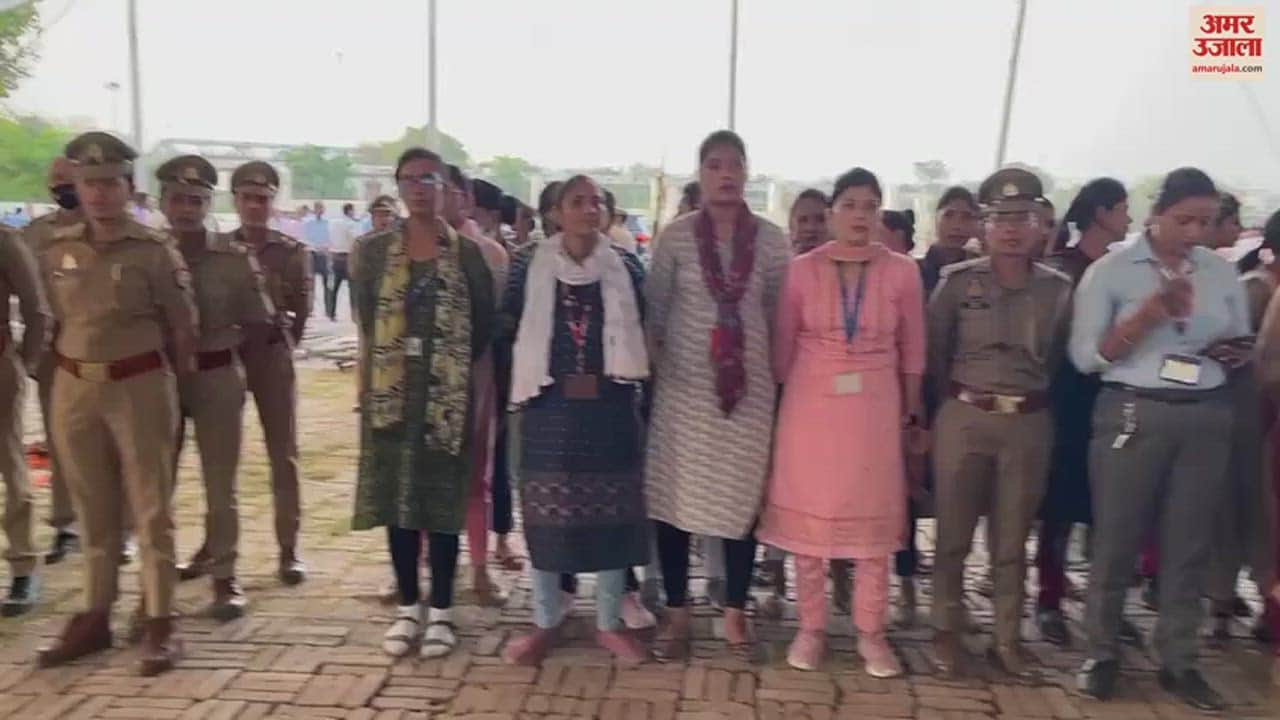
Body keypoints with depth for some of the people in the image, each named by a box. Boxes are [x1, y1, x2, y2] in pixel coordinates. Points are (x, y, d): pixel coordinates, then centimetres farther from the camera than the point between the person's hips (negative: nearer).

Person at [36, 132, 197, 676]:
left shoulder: (153, 250, -8)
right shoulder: (58, 249, 6)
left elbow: (184, 329, -3)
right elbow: (59, 318, 16)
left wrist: (162, 380, 4)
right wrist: (78, 366, 12)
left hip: (139, 387, -4)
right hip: (74, 389, 5)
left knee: (150, 506, 2)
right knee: (93, 508, 14)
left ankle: (160, 623, 10)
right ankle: (95, 616, 26)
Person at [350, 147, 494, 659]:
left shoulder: (466, 253, 1)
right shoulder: (373, 250, 5)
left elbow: (484, 324, 1)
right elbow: (365, 317, 5)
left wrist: (451, 366, 0)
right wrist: (393, 360, 1)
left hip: (447, 395, -2)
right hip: (391, 392, 2)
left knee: (443, 500, 4)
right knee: (396, 497, 7)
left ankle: (441, 612, 16)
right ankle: (408, 607, 22)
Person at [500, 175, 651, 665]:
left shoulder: (625, 268, 3)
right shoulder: (530, 267, 0)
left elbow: (642, 334, 8)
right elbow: (509, 333, 5)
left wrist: (639, 390, 3)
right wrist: (518, 387, 1)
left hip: (610, 406, 1)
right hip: (550, 405, -1)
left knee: (610, 513, 7)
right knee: (547, 514, 6)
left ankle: (610, 623, 23)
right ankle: (545, 622, 23)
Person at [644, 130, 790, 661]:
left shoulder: (771, 240, 3)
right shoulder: (676, 236, 1)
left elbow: (780, 315, 8)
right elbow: (653, 311, 4)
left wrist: (778, 375, 5)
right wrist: (653, 369, 0)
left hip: (750, 387, 1)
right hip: (683, 386, -1)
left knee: (743, 498, 6)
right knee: (673, 497, 2)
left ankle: (735, 614, 22)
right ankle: (676, 615, 18)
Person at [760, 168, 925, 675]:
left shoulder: (902, 272, -1)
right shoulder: (802, 269, -2)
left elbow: (912, 350, 6)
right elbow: (783, 345, 5)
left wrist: (910, 414, 7)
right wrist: (781, 404, 5)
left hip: (874, 407, 1)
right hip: (810, 404, 0)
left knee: (872, 518, 6)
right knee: (808, 515, 6)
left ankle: (870, 632, 21)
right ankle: (811, 628, 20)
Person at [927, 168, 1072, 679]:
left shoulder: (1058, 288, 3)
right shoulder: (957, 281, -2)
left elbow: (1060, 358, 10)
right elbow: (934, 351, 4)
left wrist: (1033, 394, 4)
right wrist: (958, 393, 6)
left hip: (1029, 423, 2)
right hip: (963, 418, -1)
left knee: (1012, 538, 11)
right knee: (954, 532, 7)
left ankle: (1007, 637, 23)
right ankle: (947, 630, 22)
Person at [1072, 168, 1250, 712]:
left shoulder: (1221, 272, 8)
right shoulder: (1111, 269, -4)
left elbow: (1240, 345, 18)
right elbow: (1086, 356, -8)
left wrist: (1233, 353, -6)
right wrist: (1150, 314, -19)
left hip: (1207, 416, 4)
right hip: (1133, 413, -4)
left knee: (1189, 543, 9)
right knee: (1116, 538, 3)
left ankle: (1178, 662, 22)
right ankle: (1102, 652, 19)